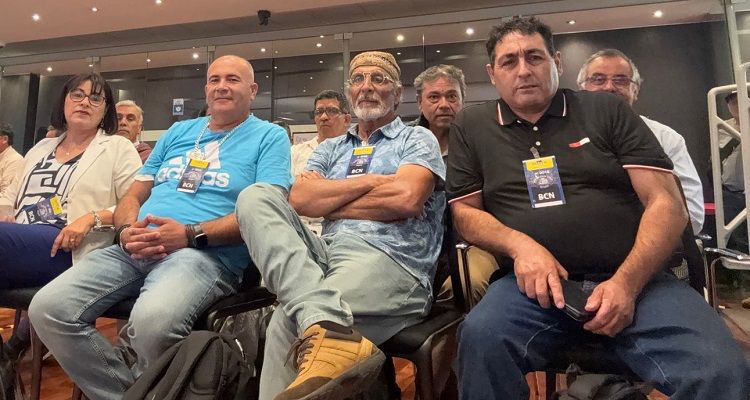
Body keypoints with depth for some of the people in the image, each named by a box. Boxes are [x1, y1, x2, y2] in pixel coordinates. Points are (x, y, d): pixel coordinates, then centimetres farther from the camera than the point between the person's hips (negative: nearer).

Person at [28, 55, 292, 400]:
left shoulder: (270, 137, 6)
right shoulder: (178, 132, 23)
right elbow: (134, 194, 22)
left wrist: (191, 234, -17)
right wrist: (128, 230, -3)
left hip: (207, 253, -6)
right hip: (135, 249, 6)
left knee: (152, 320, -35)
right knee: (47, 309, -14)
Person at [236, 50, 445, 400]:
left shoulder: (418, 140, 12)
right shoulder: (330, 149, 26)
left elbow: (407, 198, -10)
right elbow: (300, 199, 5)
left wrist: (327, 202, 2)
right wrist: (372, 181, -1)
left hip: (391, 262, -6)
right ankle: (326, 328, -38)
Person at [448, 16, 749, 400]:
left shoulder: (607, 111, 10)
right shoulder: (471, 126, 12)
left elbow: (666, 202, 4)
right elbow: (465, 211, 9)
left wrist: (627, 282, -12)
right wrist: (520, 246, -11)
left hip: (634, 277, 0)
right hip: (536, 281, 1)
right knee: (481, 338, -31)